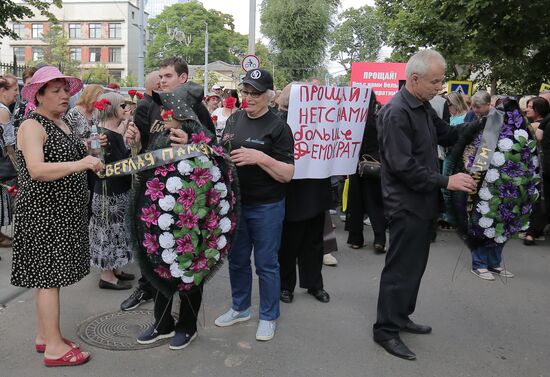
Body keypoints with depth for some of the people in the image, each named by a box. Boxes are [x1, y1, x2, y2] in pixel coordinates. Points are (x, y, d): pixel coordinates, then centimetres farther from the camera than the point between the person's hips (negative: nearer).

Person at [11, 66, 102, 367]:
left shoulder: (62, 124, 14)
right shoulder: (32, 126, -12)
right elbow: (37, 170, -26)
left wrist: (90, 154, 7)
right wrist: (79, 164, -37)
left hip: (63, 211, 8)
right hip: (43, 212, -8)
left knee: (50, 275, 14)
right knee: (48, 275, -3)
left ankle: (44, 335, 25)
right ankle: (54, 347, 5)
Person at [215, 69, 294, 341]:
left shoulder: (278, 127, -11)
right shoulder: (234, 119, 5)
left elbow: (287, 174, -14)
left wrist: (260, 158, -26)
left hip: (266, 207, -5)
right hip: (235, 203, 6)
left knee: (266, 263, 7)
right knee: (237, 260, 18)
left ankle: (268, 317, 25)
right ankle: (240, 308, 38)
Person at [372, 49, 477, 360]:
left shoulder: (424, 107, 9)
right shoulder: (396, 113, -20)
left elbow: (447, 134, 21)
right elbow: (403, 166, -24)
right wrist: (446, 182, -21)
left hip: (423, 202, 9)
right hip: (407, 205, -9)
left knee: (415, 265, 18)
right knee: (401, 269, 0)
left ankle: (400, 317, 33)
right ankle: (386, 330, 14)